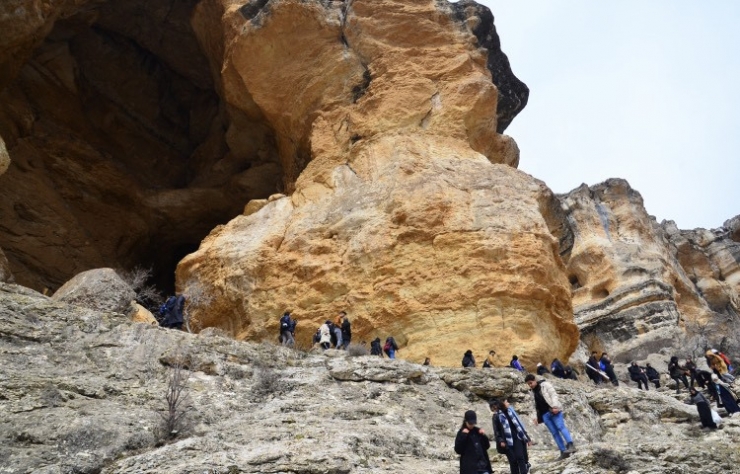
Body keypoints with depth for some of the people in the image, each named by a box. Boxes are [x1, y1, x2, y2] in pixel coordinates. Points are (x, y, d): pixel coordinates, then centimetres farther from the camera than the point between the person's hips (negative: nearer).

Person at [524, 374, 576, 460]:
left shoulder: (544, 384, 1)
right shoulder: (533, 391, 19)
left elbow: (553, 395, -9)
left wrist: (555, 407, -21)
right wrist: (538, 417, 18)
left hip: (553, 411, -6)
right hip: (545, 414, 6)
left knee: (561, 427, -20)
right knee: (554, 433, 0)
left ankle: (570, 445, -27)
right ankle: (563, 451, -1)